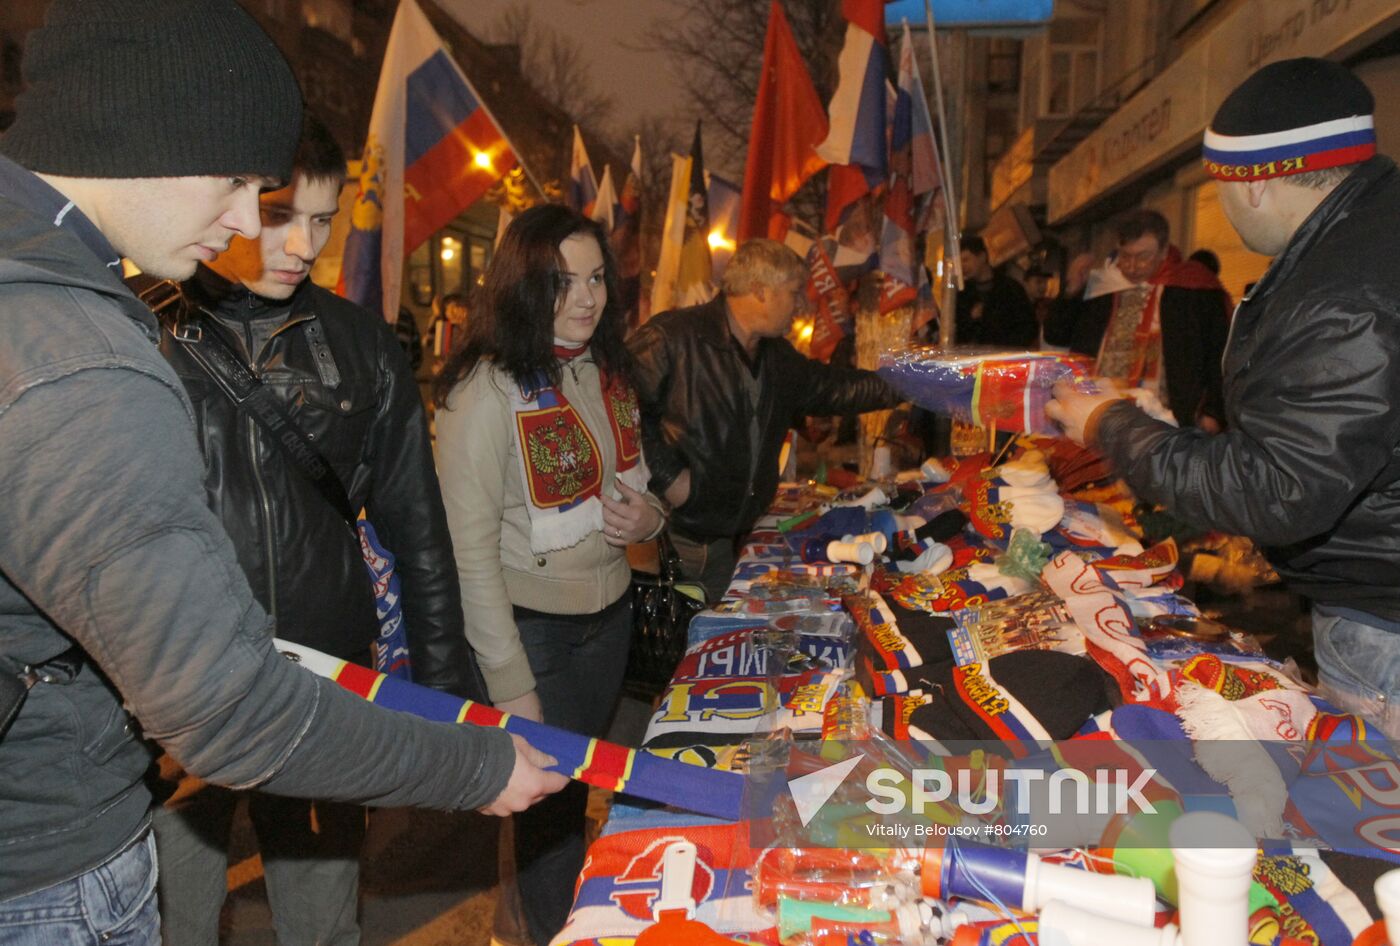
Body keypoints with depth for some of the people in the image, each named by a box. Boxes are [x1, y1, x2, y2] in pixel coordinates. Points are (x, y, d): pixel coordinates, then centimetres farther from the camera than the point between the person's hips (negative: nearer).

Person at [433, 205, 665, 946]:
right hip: (534, 630, -6)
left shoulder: (607, 373, 4)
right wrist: (510, 684, -17)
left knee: (583, 782, 22)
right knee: (549, 803, 9)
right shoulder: (485, 392, -19)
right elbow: (471, 551, -18)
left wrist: (648, 517, -6)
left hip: (609, 615, 7)